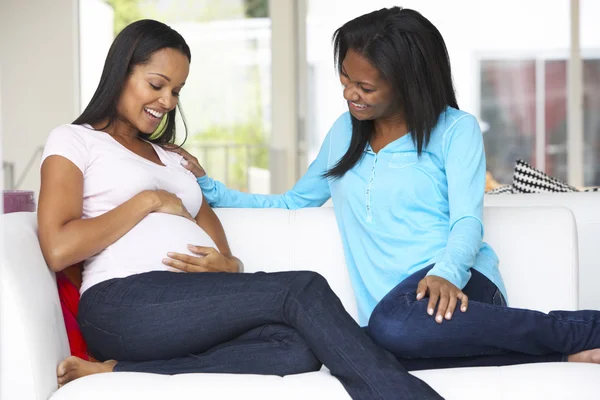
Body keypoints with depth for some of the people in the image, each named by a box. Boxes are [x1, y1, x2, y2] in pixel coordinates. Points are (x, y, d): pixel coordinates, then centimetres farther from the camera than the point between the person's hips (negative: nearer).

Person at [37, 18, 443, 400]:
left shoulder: (173, 162, 34)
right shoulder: (73, 142, 13)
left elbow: (222, 255, 23)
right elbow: (58, 249, -5)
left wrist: (229, 267, -2)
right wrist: (149, 201, 1)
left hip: (195, 310, 6)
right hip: (124, 303, -6)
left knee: (298, 349, -30)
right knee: (303, 289, -24)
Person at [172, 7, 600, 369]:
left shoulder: (456, 130, 8)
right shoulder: (345, 133, 24)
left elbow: (467, 221, -3)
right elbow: (292, 203, 32)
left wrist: (446, 273, -24)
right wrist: (209, 189, 21)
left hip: (454, 286, -3)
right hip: (392, 306, 3)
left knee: (395, 323, -43)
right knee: (386, 352, -39)